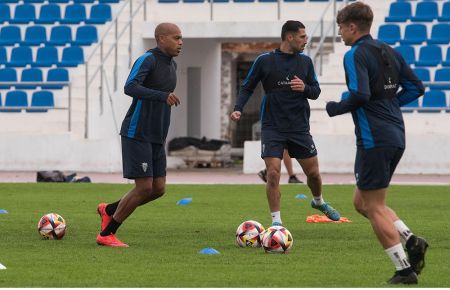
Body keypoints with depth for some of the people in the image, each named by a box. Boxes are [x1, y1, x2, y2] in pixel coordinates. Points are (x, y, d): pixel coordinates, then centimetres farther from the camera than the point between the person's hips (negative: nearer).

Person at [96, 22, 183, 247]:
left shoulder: (171, 65, 15)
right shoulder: (147, 60, -13)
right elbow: (130, 88, -29)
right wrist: (163, 96, -40)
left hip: (156, 139, 9)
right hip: (137, 134, -9)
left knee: (158, 189, 4)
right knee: (144, 187, -11)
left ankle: (109, 210, 23)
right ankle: (106, 234, 2)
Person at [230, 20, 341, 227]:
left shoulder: (305, 62, 5)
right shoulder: (264, 61, -4)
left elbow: (316, 92, 8)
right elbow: (247, 87, 4)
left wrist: (305, 88, -15)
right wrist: (238, 109, -12)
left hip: (300, 127, 3)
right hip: (273, 128, -3)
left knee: (313, 172, 8)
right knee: (273, 173, -14)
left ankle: (318, 201, 40)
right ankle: (276, 220, -3)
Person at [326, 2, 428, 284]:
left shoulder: (355, 55, -12)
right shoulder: (389, 52, 14)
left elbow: (360, 95, -24)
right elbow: (416, 88, 15)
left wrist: (336, 108, -7)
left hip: (374, 139, -9)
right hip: (396, 137, 9)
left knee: (374, 208, 0)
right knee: (362, 202, 18)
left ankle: (405, 271, -2)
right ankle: (411, 240, 1)